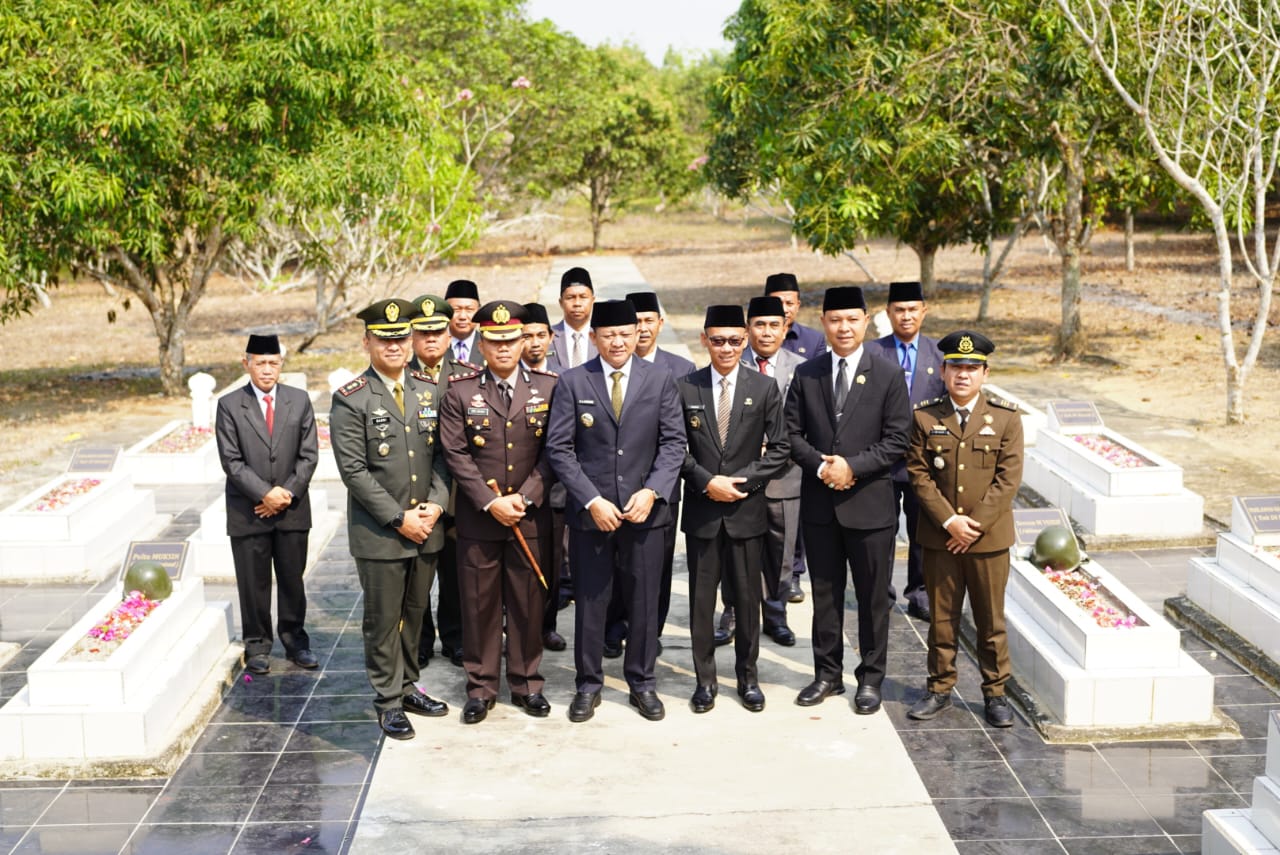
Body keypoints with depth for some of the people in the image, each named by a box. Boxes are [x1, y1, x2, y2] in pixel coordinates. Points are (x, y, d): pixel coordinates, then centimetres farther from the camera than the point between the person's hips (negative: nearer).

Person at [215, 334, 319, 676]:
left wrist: (287, 494, -10)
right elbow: (232, 461, -7)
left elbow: (308, 455, 1)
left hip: (293, 509, 2)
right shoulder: (229, 405, -2)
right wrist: (265, 494, -15)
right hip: (248, 512, -2)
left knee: (293, 580, 10)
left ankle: (294, 640, 23)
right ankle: (257, 646, 18)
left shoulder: (299, 400, 4)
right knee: (253, 583, 6)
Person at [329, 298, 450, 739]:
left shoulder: (429, 391, 7)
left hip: (425, 528, 5)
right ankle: (388, 700, 17)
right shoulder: (350, 400, -8)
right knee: (383, 620, 5)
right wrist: (399, 518, -15)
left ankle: (408, 686, 30)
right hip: (379, 533, -4)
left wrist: (436, 504, -8)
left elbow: (443, 454, 7)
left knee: (414, 614, 15)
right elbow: (354, 471, -12)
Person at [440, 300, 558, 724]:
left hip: (531, 515, 1)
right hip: (477, 518, -1)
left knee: (529, 602, 8)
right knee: (479, 604, 6)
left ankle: (527, 684, 22)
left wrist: (525, 497, -10)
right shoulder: (460, 391, 0)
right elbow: (456, 454, -4)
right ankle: (481, 687, 18)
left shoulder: (548, 386, 3)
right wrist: (491, 502, -12)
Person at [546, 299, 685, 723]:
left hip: (644, 511, 1)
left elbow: (674, 442, 2)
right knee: (590, 602, 6)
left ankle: (642, 683, 23)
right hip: (589, 512, -1)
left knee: (644, 602, 8)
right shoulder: (572, 382, -1)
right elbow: (559, 448, -4)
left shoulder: (659, 380, 3)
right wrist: (592, 501, -12)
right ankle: (588, 685, 21)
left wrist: (652, 491, -12)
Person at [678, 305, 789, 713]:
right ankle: (705, 679, 18)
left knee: (748, 598, 8)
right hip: (701, 510, 0)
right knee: (701, 599, 6)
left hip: (747, 510, 0)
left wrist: (742, 480, -11)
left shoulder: (765, 388, 1)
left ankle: (747, 677, 23)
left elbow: (779, 449, 0)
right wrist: (707, 481, -12)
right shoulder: (685, 388, 1)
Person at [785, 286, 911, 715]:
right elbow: (792, 433, 5)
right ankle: (828, 674, 24)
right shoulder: (806, 375, 5)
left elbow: (896, 439, -6)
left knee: (872, 596, 7)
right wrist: (820, 464, -12)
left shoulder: (888, 375, -3)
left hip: (869, 502, -2)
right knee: (825, 593, 12)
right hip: (818, 503, 3)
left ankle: (870, 678, 20)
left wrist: (852, 466, -17)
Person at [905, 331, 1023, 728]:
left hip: (989, 538, -1)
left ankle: (995, 693, 19)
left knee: (991, 621, 8)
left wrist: (975, 525, -13)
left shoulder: (1006, 417, -1)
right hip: (938, 537, 1)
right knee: (942, 618, 9)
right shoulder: (924, 417, 1)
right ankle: (940, 689, 21)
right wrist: (949, 521, -12)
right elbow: (919, 474, -2)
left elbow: (1008, 477, -6)